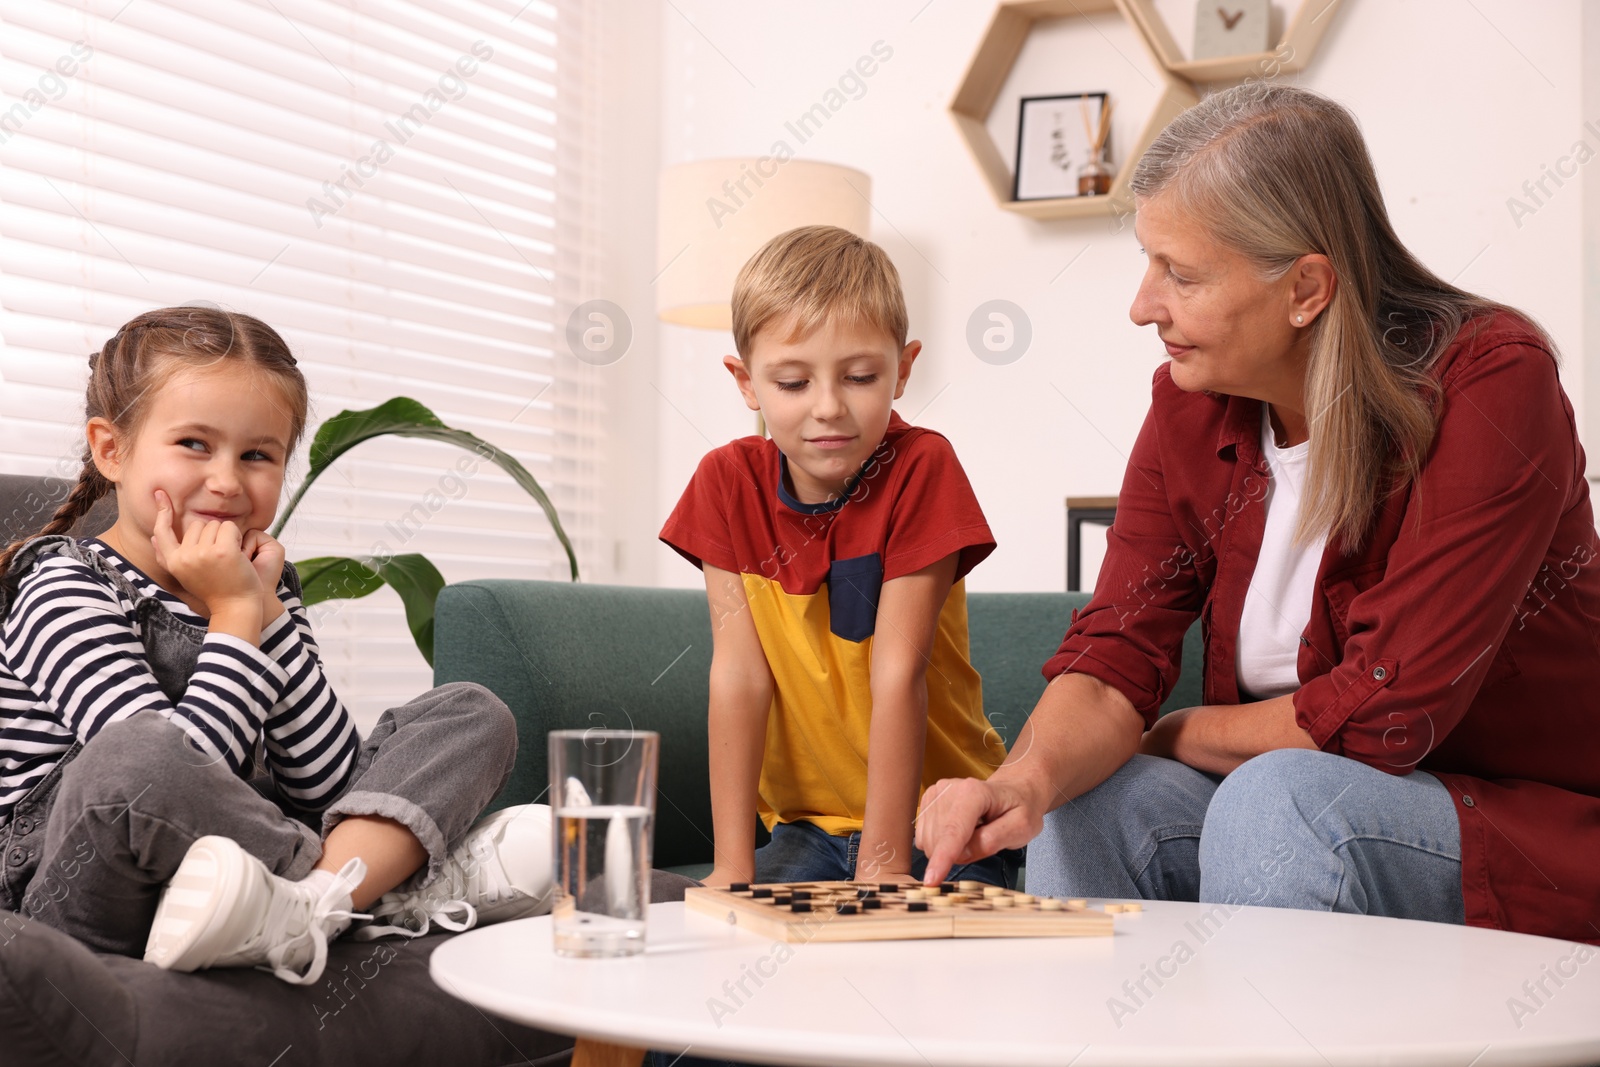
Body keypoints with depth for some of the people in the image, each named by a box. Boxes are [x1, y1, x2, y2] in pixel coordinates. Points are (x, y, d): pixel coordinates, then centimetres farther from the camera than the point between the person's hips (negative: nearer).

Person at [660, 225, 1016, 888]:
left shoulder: (921, 469, -15)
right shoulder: (729, 482, -6)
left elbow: (897, 675, -20)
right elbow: (740, 672, -11)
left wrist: (884, 866, -23)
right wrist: (734, 865, -16)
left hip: (935, 820, -2)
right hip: (807, 824, 3)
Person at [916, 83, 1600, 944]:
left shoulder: (1491, 383, -20)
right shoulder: (1190, 404, -2)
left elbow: (1384, 712, -23)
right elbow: (1116, 648, -8)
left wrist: (1167, 737, -9)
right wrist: (1029, 778, -30)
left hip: (1527, 832, -5)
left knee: (1278, 801, -31)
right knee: (1083, 800, -19)